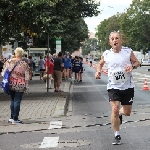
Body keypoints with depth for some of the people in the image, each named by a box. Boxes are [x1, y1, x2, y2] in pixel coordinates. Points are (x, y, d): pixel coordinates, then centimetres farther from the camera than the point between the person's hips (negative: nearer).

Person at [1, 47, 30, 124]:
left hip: (10, 84, 3)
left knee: (12, 100, 17)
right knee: (17, 101, 2)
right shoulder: (24, 64, -6)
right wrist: (26, 87, 3)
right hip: (20, 85, -3)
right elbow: (26, 77, -5)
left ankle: (12, 117, 23)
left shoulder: (9, 62, -1)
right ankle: (15, 119, 3)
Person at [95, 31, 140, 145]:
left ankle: (120, 114, 47)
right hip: (113, 86, 0)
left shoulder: (128, 51, -8)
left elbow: (137, 62, 4)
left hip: (128, 86, 0)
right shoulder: (106, 54, -3)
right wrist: (98, 71, -4)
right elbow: (100, 64, 17)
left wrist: (132, 66, -18)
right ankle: (117, 135, 4)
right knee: (115, 109, -13)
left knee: (127, 112, 8)